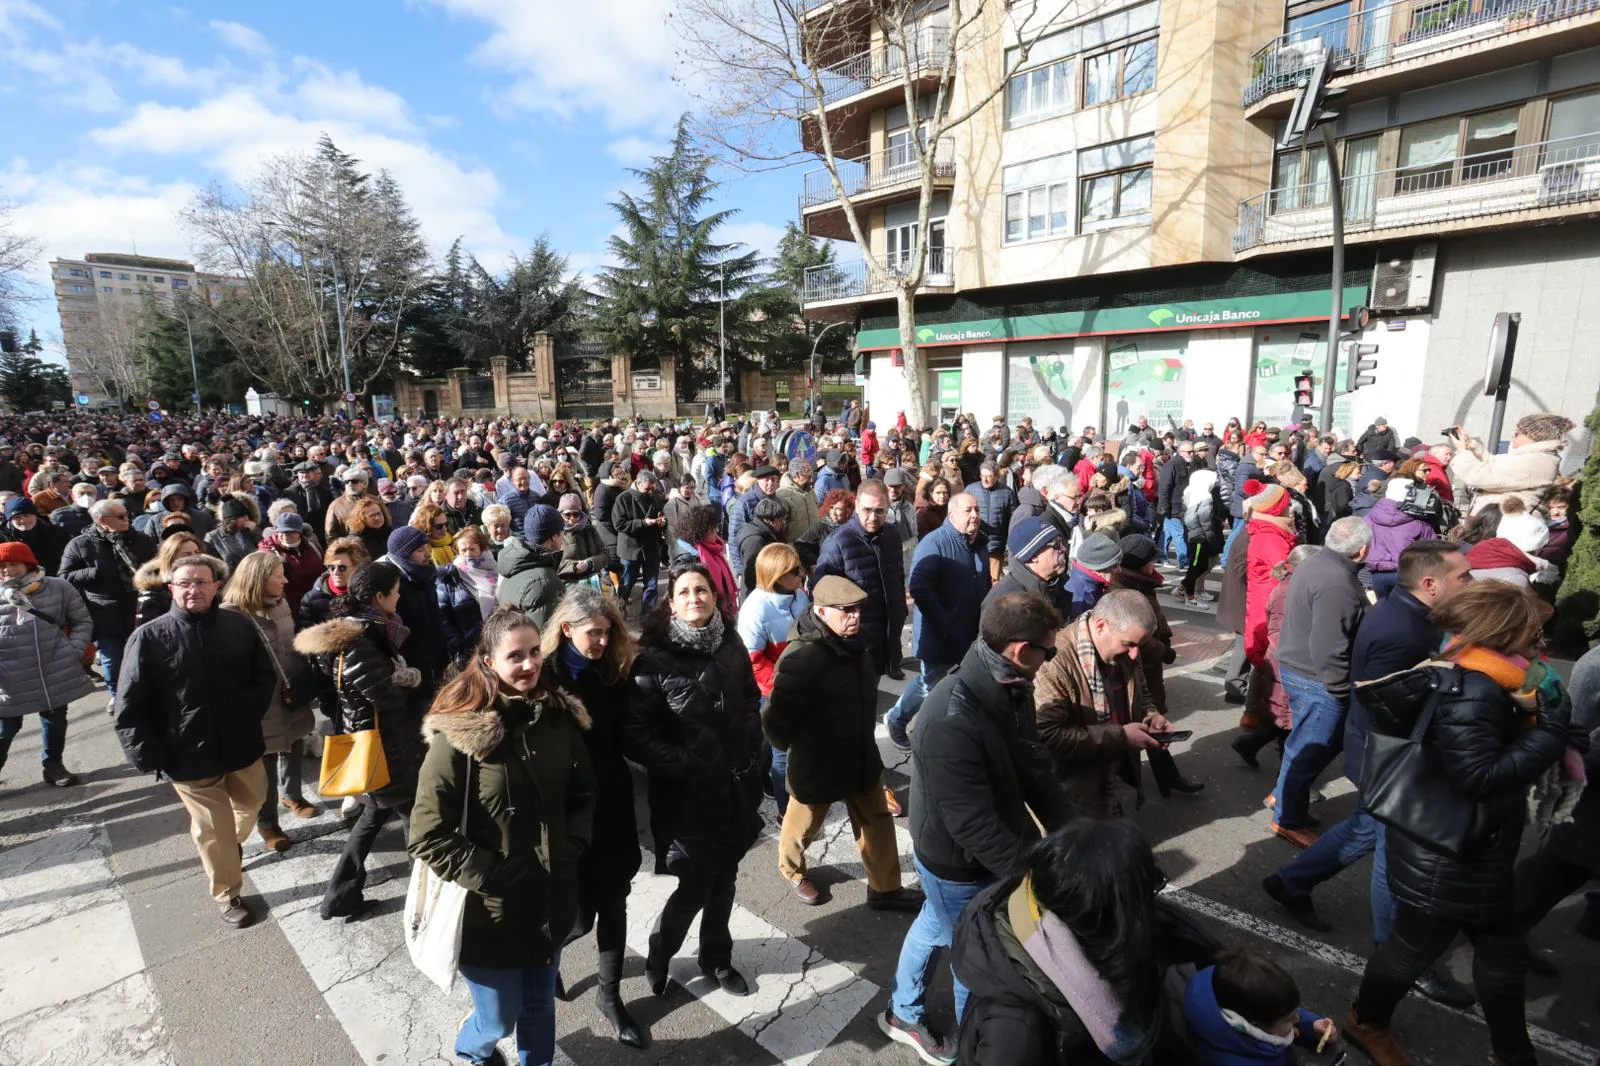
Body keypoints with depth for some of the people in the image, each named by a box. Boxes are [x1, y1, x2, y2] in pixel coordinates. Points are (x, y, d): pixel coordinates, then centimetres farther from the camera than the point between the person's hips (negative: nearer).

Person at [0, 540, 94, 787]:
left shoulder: (58, 588, -1)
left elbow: (82, 622, 6)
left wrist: (74, 651, -6)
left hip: (56, 673, 1)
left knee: (55, 720, 16)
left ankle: (52, 764, 34)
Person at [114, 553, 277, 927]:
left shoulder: (239, 626, -6)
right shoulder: (149, 638, -13)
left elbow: (265, 675, 7)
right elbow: (129, 709, -10)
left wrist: (250, 714, -4)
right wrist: (151, 759, -13)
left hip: (242, 745, 3)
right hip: (189, 756, -3)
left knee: (250, 804, 25)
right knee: (213, 830, 11)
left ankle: (234, 842, 57)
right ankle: (226, 895, 33)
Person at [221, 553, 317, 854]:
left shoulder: (279, 604, 1)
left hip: (292, 698, 6)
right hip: (262, 707, -6)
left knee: (293, 749, 24)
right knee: (267, 767, 10)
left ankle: (292, 794, 49)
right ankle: (267, 822, 30)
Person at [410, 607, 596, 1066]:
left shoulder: (560, 716, -5)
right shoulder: (460, 732, -19)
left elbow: (583, 793, 7)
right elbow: (428, 836, -16)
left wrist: (569, 851, -5)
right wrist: (490, 877, -17)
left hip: (550, 899, 4)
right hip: (489, 908, -3)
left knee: (540, 1006, 22)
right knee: (499, 1019, 16)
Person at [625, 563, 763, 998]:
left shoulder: (731, 645, -2)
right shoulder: (653, 659, -17)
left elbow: (751, 701, 13)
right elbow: (636, 737, -17)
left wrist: (749, 748, 3)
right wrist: (687, 766, -17)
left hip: (736, 788, 5)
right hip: (687, 795, -4)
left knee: (723, 881, 20)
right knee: (694, 889, 9)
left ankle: (716, 958, 45)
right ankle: (657, 959, 39)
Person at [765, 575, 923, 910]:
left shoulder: (852, 645, -3)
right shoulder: (801, 658, -33)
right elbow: (776, 722, -29)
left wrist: (863, 742, 15)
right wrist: (794, 749, -10)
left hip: (860, 758, 7)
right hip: (815, 765, -7)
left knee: (878, 822, 18)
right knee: (803, 826, 20)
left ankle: (885, 889, 38)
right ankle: (791, 870, 50)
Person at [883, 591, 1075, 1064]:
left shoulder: (1011, 692, -12)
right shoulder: (950, 722, -38)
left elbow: (1035, 771, -2)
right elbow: (975, 826, -33)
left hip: (996, 850, 8)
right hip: (961, 865, -8)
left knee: (935, 926, 28)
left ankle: (902, 1014, 55)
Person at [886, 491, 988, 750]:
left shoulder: (980, 542, 8)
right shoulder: (935, 542, -17)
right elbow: (918, 587, -26)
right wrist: (943, 624, -23)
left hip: (972, 631, 7)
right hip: (940, 632, -7)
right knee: (929, 684, 6)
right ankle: (896, 720, 30)